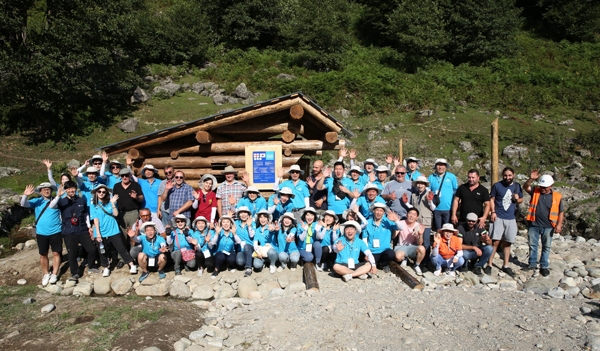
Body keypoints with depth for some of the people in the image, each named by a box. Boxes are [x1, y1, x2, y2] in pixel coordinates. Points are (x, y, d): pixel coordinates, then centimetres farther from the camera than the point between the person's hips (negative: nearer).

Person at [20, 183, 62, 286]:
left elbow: (51, 205, -23)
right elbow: (24, 204, -11)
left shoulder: (56, 200, -2)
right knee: (43, 255, 11)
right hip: (41, 233, 2)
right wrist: (25, 195, -31)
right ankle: (46, 274, 26)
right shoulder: (37, 201, 3)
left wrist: (59, 196, -41)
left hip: (55, 232, -2)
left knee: (56, 253, 2)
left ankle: (54, 274, 13)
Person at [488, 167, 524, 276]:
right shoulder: (497, 185, -1)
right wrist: (493, 212, -10)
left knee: (507, 243, 10)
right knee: (495, 241, -10)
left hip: (511, 218, 3)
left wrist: (517, 199, -4)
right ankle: (489, 265, -2)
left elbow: (521, 200, 19)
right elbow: (492, 199, 2)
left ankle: (505, 266, 21)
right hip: (498, 217, -3)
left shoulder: (517, 186, 8)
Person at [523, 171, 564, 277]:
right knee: (532, 245, 10)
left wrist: (559, 224, -6)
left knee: (546, 247, 8)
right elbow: (525, 187, -14)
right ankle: (532, 264, 22)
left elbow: (561, 212, 3)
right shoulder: (535, 191, 2)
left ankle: (544, 266, 19)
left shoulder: (557, 196, 0)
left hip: (548, 226, -1)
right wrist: (531, 179, -30)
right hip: (533, 225, 1)